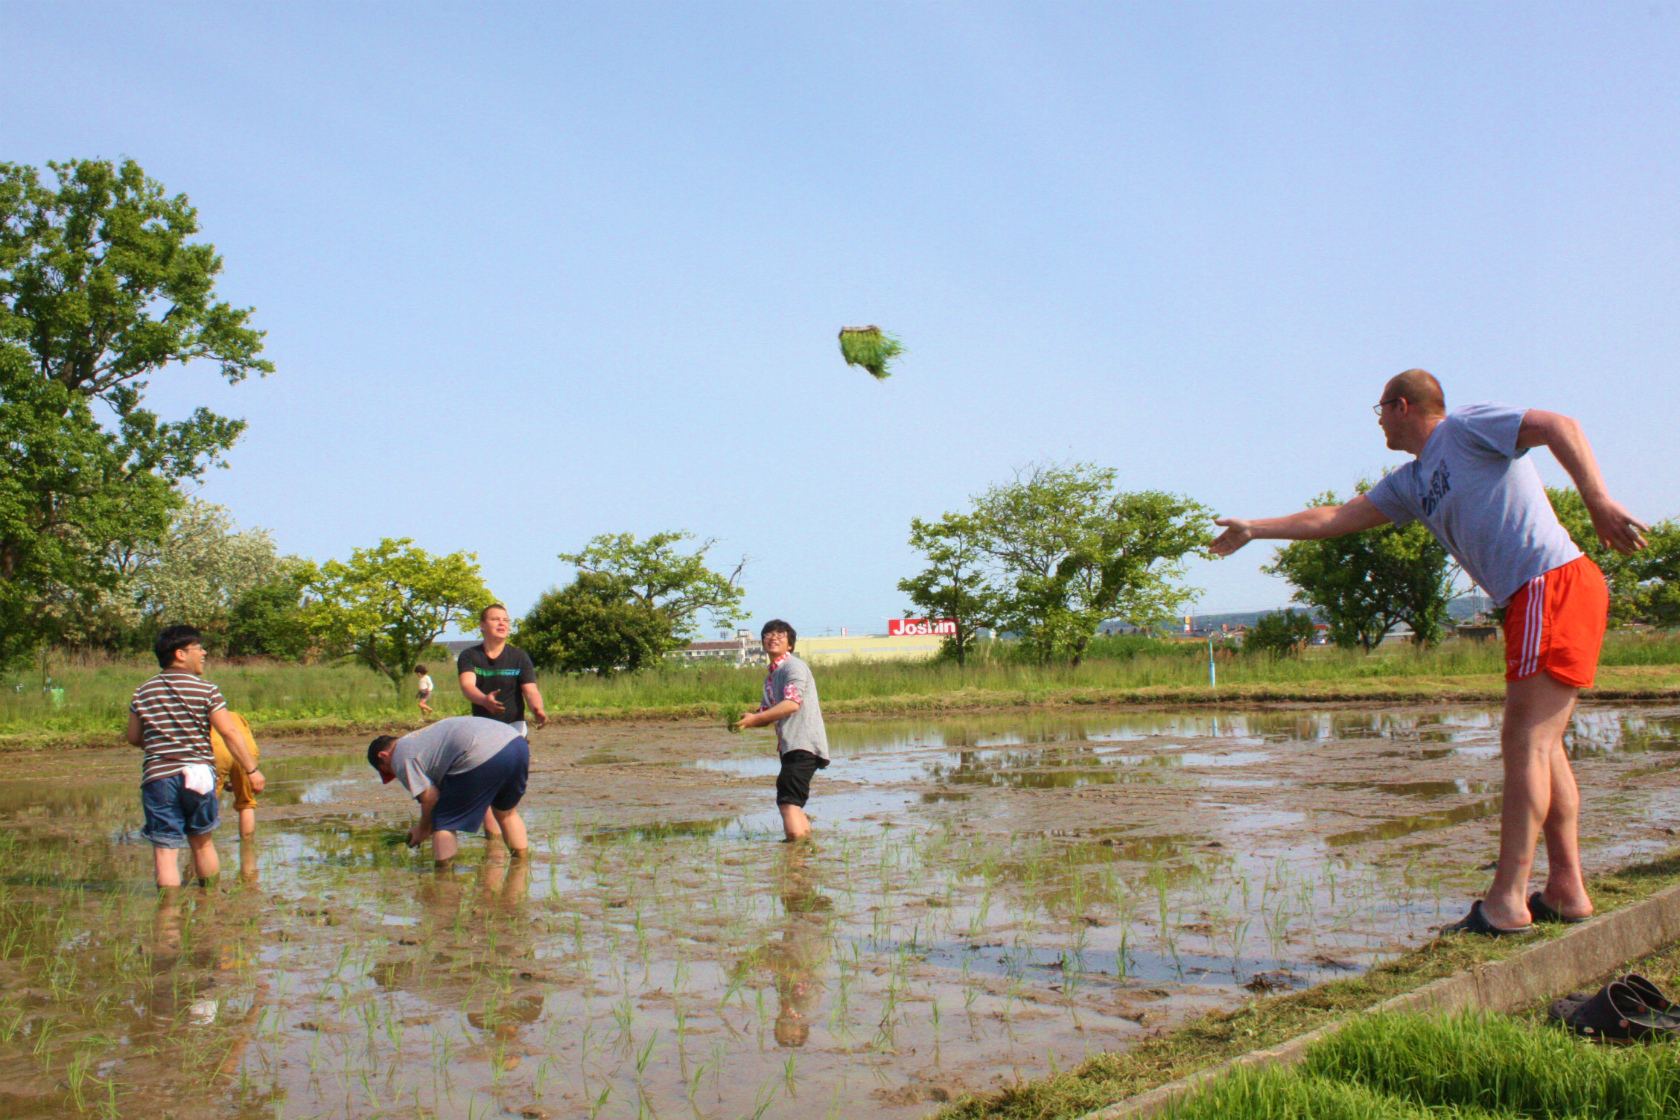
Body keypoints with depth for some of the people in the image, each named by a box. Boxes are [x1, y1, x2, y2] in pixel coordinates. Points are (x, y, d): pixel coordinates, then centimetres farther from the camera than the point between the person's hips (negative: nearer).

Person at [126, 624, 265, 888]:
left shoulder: (143, 693, 6)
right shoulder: (206, 690, -5)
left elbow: (134, 737, 14)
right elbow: (229, 732, -8)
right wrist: (252, 770, -3)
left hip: (157, 777, 1)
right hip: (198, 774, -1)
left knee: (165, 851, 0)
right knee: (202, 843, 16)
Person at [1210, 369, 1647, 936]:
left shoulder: (1467, 427, -1)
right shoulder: (1410, 483, 22)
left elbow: (1560, 426, -12)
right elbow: (1334, 518, 27)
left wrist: (1600, 502, -24)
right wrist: (1255, 529, 31)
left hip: (1556, 585, -9)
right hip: (1530, 600, 9)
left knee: (1525, 741, -11)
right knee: (1539, 745, 8)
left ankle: (1506, 901, -10)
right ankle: (1567, 890, 13)